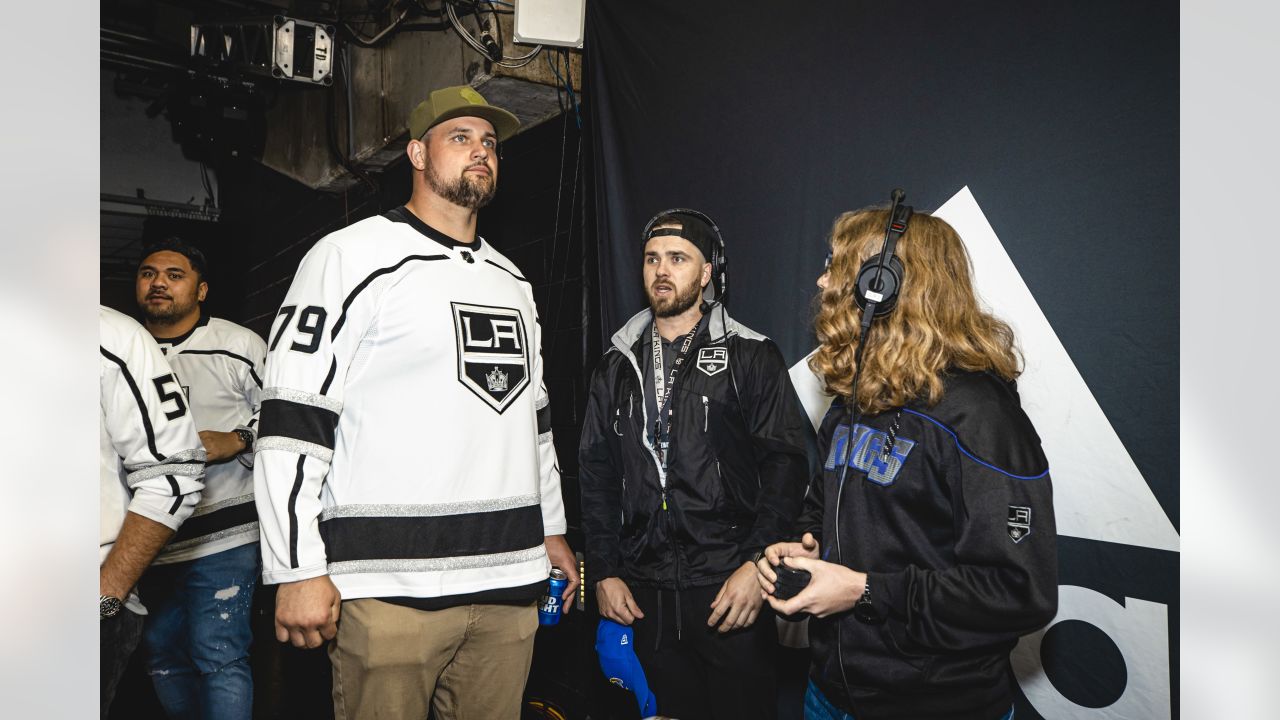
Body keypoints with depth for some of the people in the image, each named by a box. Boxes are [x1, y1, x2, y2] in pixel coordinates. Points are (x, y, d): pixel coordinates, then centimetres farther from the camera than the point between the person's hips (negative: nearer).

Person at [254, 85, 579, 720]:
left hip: (510, 578, 6)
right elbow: (291, 420, -9)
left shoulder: (512, 281, 18)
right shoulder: (353, 256, -2)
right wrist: (297, 572, -12)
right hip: (390, 587, -5)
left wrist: (553, 530, 20)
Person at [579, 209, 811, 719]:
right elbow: (595, 474, 11)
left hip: (730, 590, -3)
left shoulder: (751, 358, 0)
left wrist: (759, 565, -13)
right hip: (643, 592, 3)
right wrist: (605, 571, 5)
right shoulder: (617, 366, 10)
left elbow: (785, 465, -5)